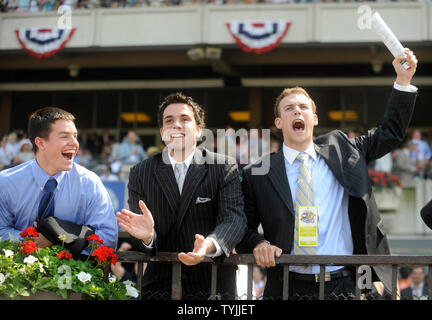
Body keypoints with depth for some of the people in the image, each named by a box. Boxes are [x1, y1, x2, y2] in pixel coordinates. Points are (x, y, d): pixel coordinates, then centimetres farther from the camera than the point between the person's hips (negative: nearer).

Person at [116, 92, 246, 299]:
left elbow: (233, 218, -14)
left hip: (212, 285, -2)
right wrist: (146, 235, -25)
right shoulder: (140, 174, 3)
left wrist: (209, 246, -33)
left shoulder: (225, 168, -2)